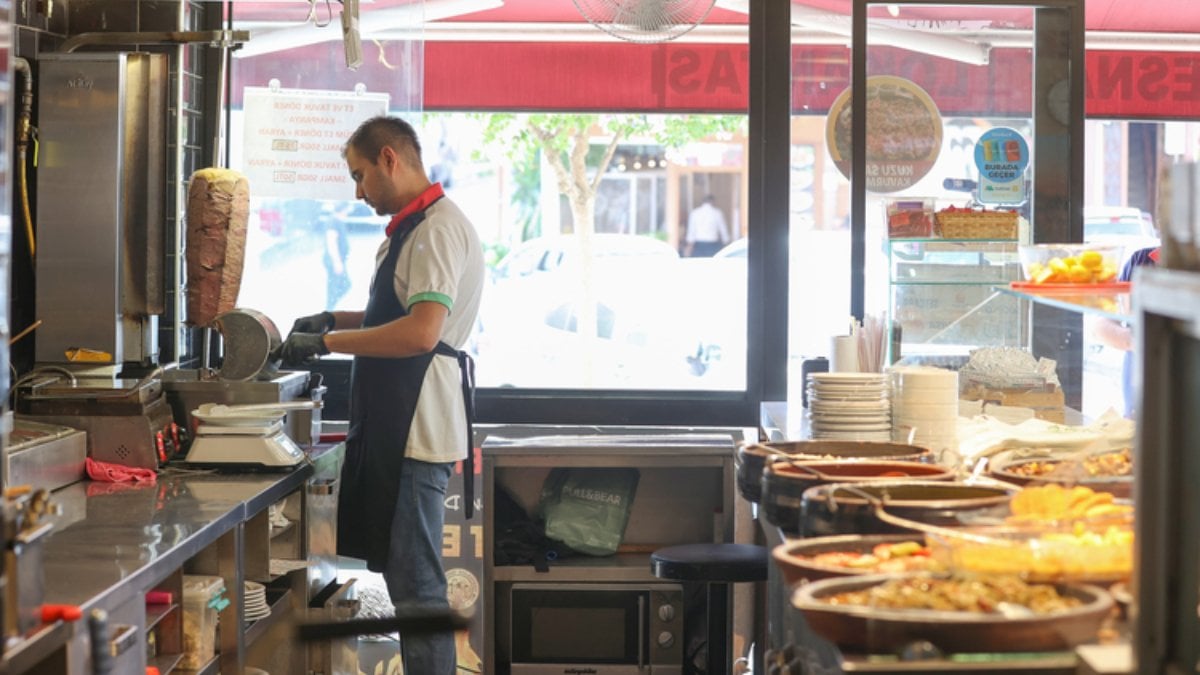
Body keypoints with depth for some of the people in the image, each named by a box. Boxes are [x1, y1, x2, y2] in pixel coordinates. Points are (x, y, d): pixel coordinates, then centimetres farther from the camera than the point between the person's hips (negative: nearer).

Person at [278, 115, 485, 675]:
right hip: (396, 426, 11)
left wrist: (327, 343, -18)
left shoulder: (437, 228, -15)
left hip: (418, 431, -11)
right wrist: (336, 320, 17)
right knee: (402, 572, 15)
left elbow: (421, 331, -26)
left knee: (416, 585, -8)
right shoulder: (412, 226, 18)